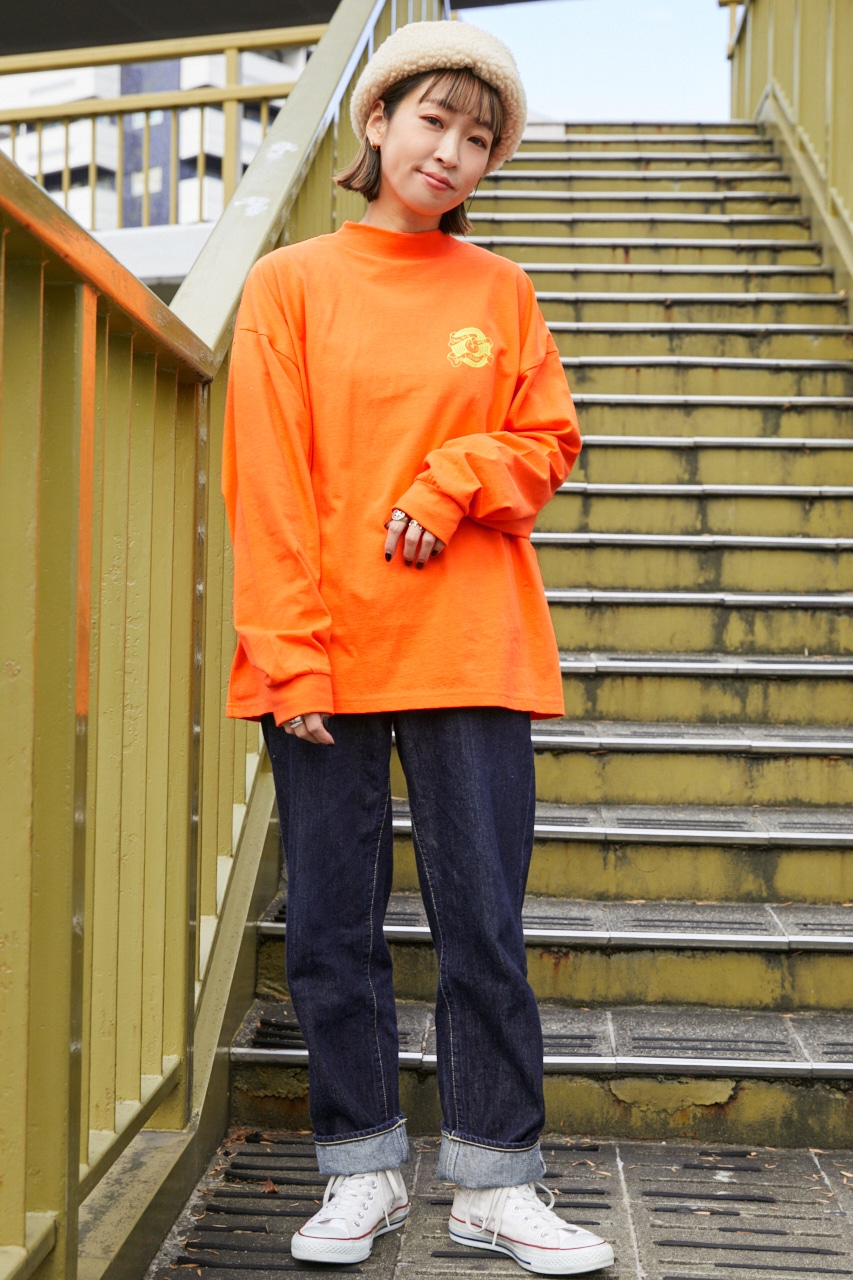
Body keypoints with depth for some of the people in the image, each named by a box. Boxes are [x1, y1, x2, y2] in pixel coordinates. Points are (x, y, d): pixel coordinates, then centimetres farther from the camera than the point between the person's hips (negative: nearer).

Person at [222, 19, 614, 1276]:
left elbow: (547, 440, 10)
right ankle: (363, 1174, 20)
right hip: (324, 657, 0)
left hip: (470, 648, 1)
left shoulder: (501, 291, 11)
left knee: (484, 922, 2)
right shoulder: (290, 285, 6)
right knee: (331, 925, 5)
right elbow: (267, 481, -1)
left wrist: (456, 479, -11)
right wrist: (287, 652, -9)